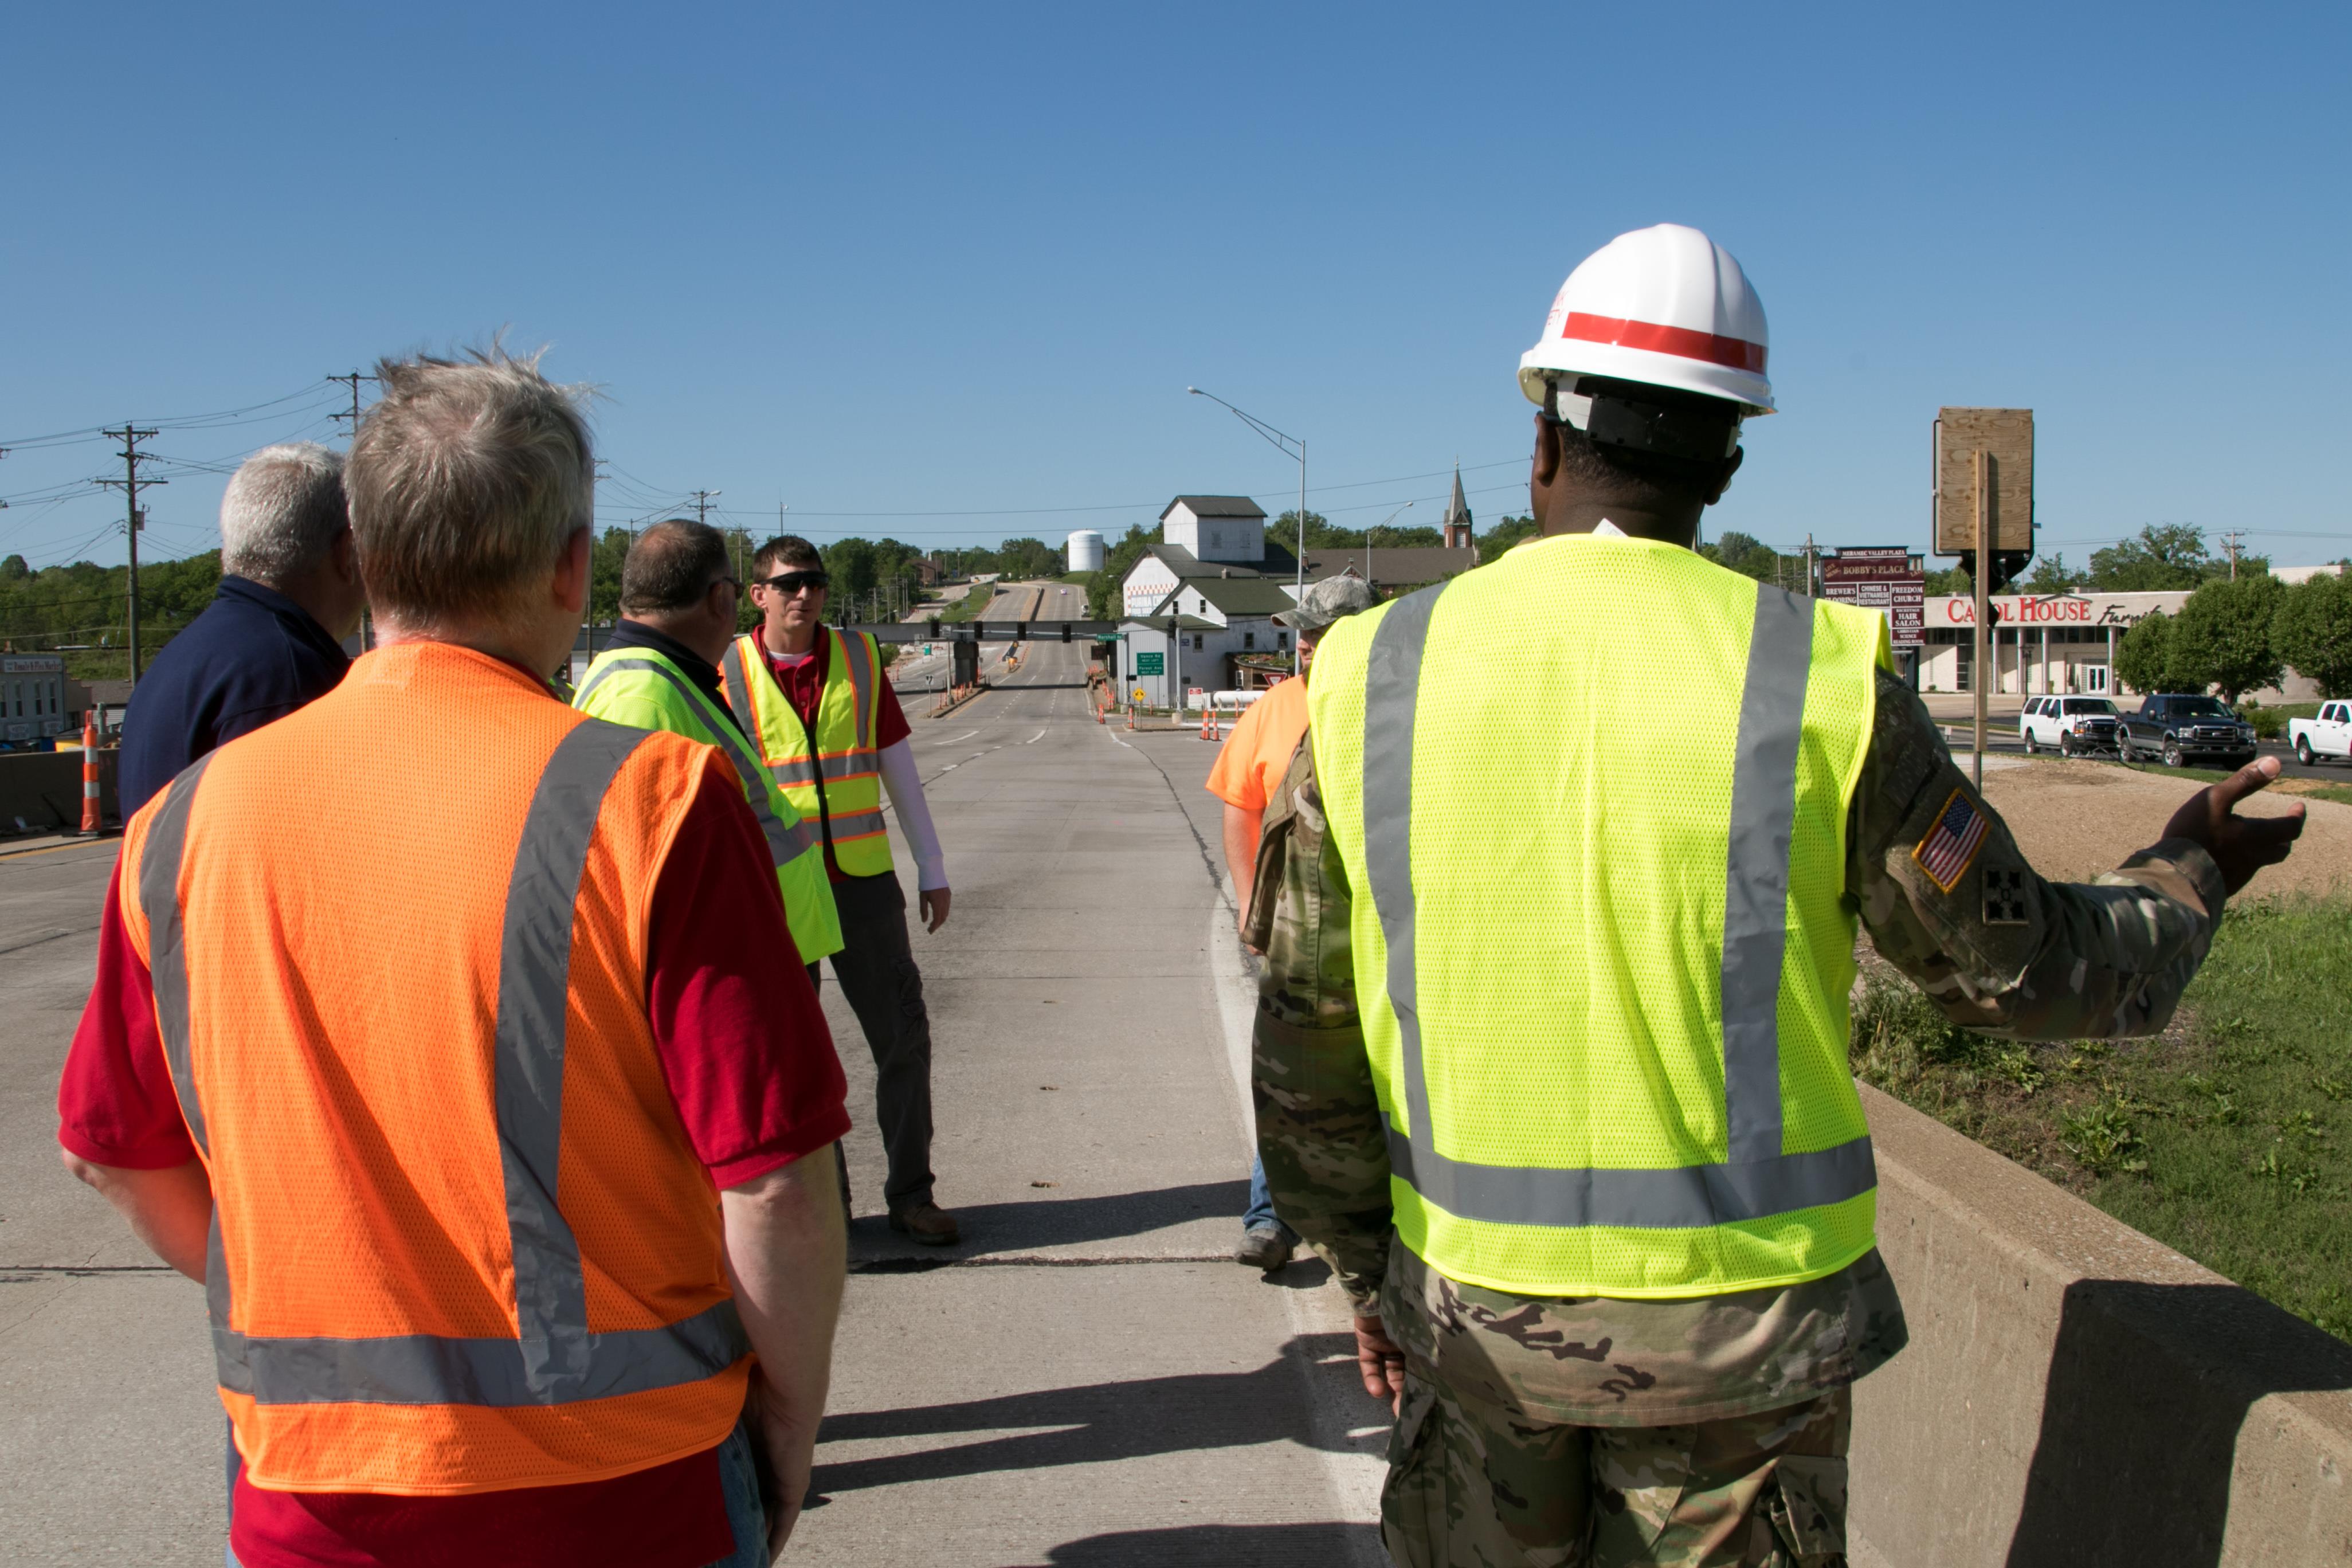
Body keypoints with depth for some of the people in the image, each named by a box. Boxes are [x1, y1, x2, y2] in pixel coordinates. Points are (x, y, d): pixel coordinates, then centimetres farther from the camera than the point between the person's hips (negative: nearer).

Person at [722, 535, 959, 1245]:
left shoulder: (860, 657, 6)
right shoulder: (728, 672, -2)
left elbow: (899, 767, 11)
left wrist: (931, 867, 11)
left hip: (863, 880, 2)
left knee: (904, 1038, 4)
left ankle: (910, 1194, 17)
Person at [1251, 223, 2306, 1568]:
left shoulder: (1378, 677, -5)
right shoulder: (1823, 685, -11)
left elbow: (1308, 1036, 0)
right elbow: (2029, 973, -1)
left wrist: (1363, 1259, 14)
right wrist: (2188, 874, 19)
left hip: (1476, 1303, 2)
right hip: (1740, 1315, -1)